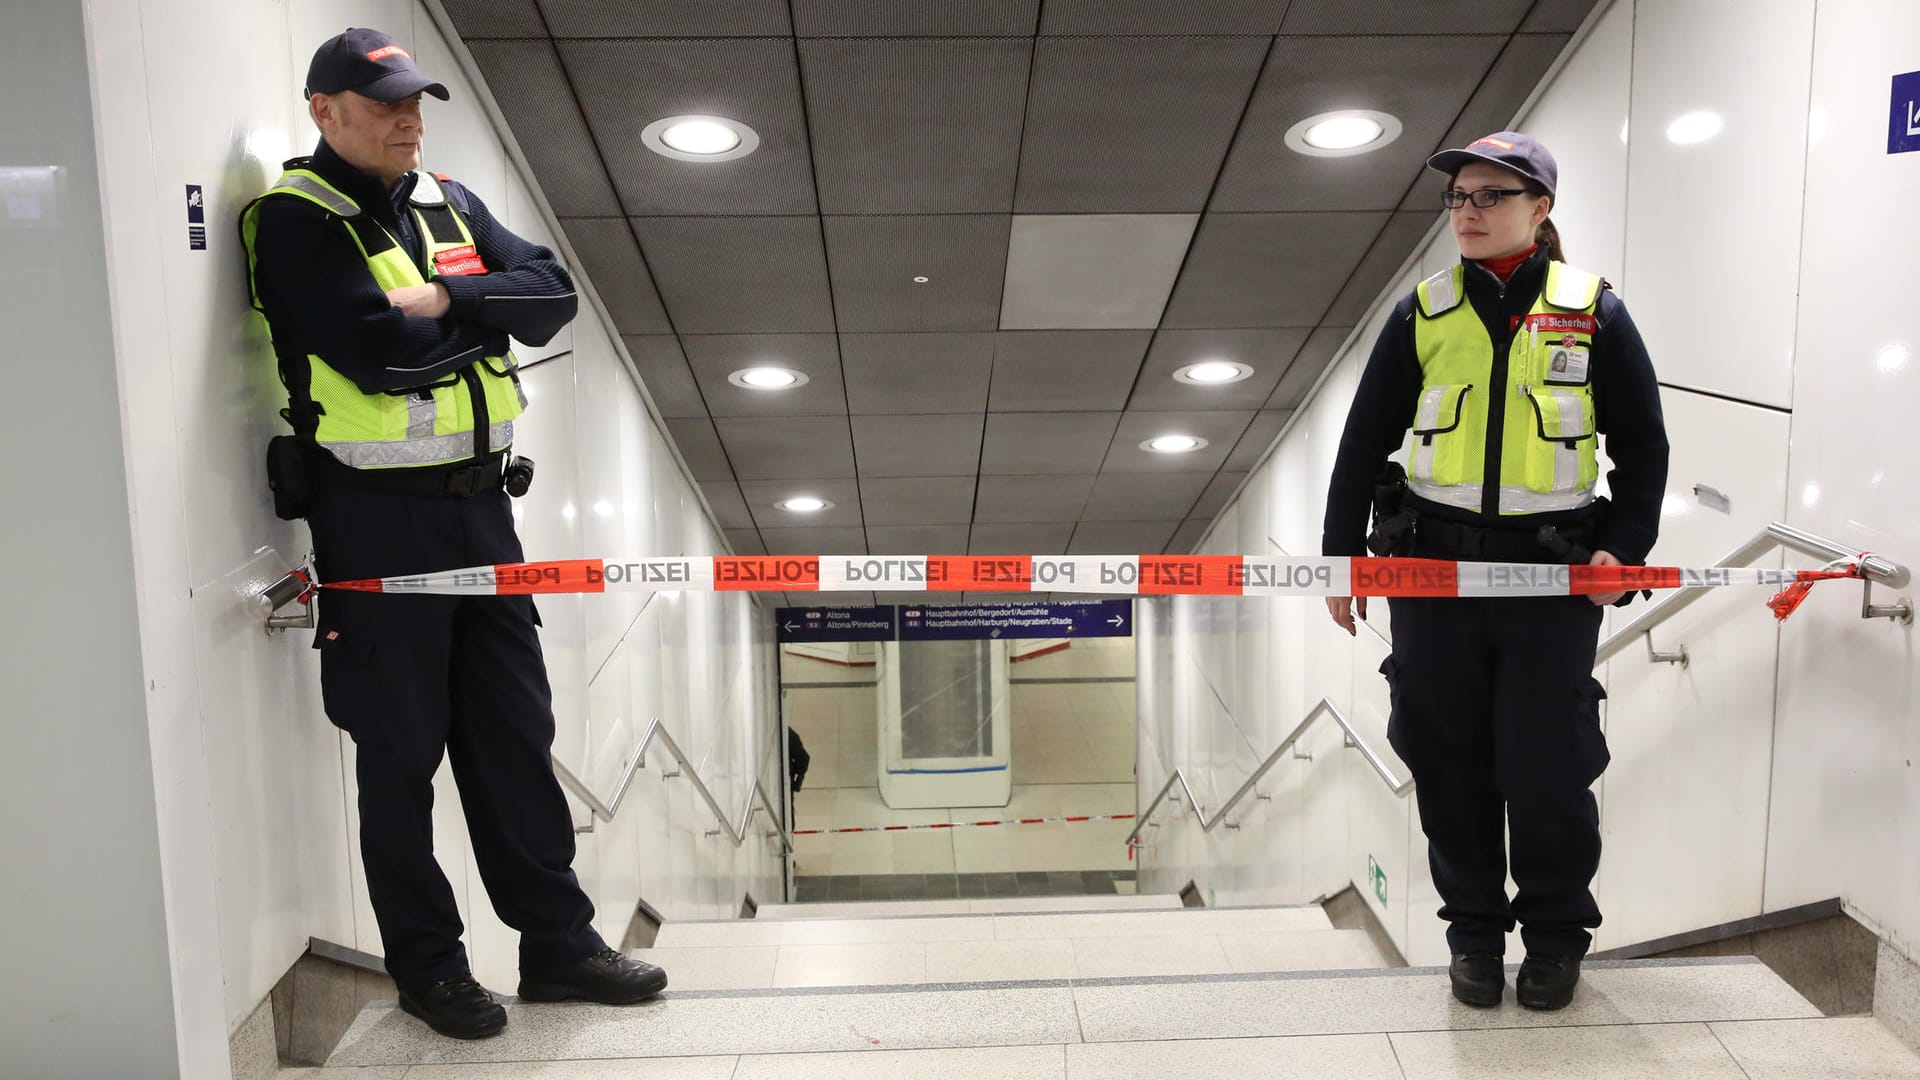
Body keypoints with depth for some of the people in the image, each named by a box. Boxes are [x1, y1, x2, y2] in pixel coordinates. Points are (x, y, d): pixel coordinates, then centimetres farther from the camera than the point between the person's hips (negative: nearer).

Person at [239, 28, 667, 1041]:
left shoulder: (449, 204, 13)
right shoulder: (296, 220, -7)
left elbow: (553, 294, 1)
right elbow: (380, 352, -21)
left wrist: (444, 299, -14)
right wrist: (482, 315, -5)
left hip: (479, 502, 6)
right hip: (377, 513, -6)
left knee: (515, 732, 10)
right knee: (401, 749, 4)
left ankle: (557, 938, 22)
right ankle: (426, 964, 20)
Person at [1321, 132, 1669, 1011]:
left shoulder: (1592, 312, 3)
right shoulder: (1424, 313, 6)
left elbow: (1642, 445, 7)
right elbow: (1364, 442, 8)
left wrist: (1624, 545, -5)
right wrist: (1341, 554, 4)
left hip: (1557, 573, -1)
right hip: (1433, 568, 2)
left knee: (1548, 764, 2)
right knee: (1448, 759, 7)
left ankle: (1556, 935, 24)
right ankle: (1475, 929, 25)